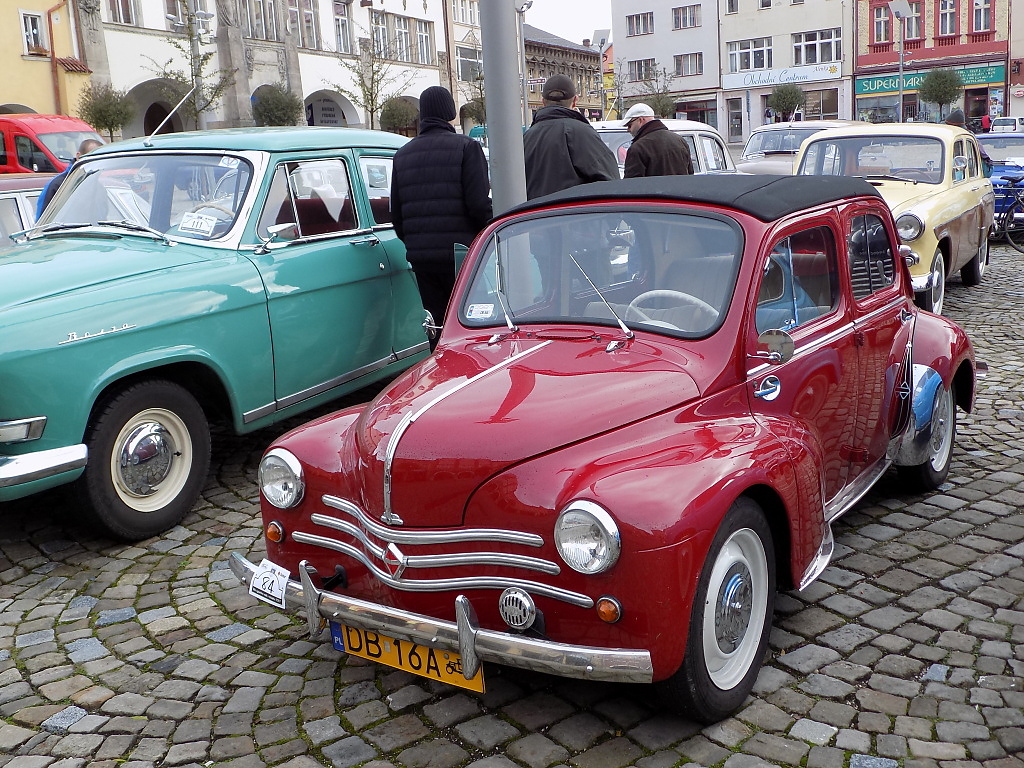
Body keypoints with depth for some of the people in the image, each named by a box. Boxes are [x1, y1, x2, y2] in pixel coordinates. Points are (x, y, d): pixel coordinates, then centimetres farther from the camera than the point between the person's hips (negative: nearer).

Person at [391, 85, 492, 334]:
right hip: (460, 254, -5)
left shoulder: (402, 155, 13)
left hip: (419, 256, 5)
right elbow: (479, 203, -12)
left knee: (437, 325, 10)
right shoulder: (466, 147, -5)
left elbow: (396, 213, 14)